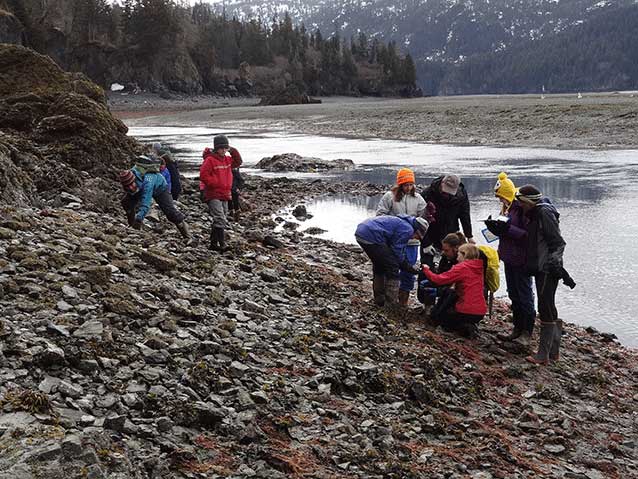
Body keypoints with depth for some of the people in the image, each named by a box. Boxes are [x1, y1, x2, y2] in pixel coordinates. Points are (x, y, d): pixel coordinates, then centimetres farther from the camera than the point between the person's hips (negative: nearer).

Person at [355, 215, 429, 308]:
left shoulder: (401, 222, 25)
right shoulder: (408, 229, -5)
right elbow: (397, 252, -6)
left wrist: (409, 265, 23)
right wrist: (409, 267, 7)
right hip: (371, 237, -11)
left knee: (379, 266, 27)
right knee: (392, 268, 0)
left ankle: (379, 300, 35)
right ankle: (391, 304, 2)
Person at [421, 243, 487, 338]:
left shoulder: (461, 267, -13)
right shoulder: (478, 268, 10)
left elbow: (439, 279, -13)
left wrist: (426, 269, 2)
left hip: (467, 312, -7)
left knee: (440, 317, 21)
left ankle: (465, 328, -5)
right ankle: (470, 326, 5)